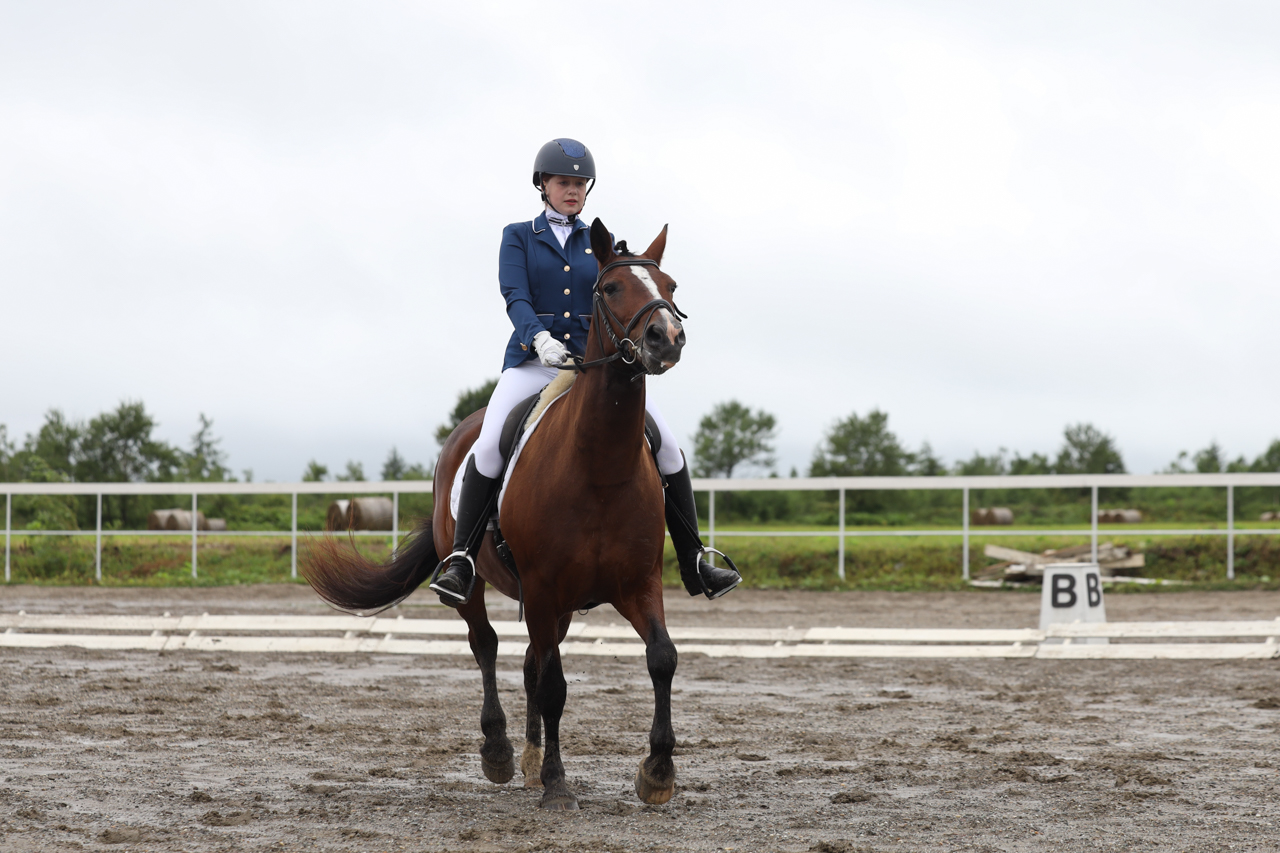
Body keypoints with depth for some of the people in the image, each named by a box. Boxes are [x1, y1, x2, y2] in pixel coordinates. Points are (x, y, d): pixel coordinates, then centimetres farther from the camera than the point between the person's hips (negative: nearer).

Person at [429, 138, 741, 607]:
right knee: (489, 445, -28)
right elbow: (514, 297, -7)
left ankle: (693, 564, -2)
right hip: (533, 360, -2)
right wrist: (539, 337, -27)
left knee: (667, 445, -10)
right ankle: (460, 560, -22)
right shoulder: (518, 238, 9)